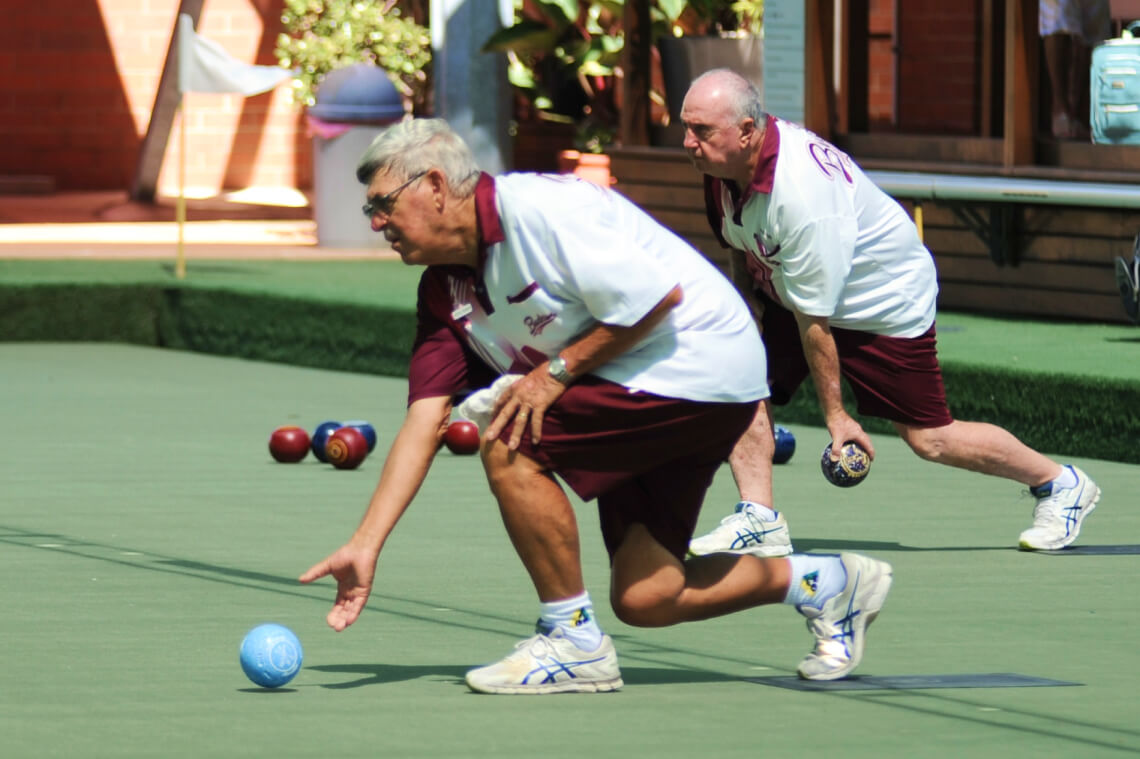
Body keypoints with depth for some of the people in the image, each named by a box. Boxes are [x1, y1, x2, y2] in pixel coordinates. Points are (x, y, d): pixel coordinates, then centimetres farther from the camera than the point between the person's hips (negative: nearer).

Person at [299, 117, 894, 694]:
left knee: (509, 446, -20)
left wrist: (556, 371, -18)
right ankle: (827, 583, 22)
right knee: (642, 598, 2)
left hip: (698, 357, -9)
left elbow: (658, 296, -22)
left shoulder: (535, 208, -21)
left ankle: (573, 642, -8)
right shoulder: (444, 291, 6)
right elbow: (423, 420, 1)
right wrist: (365, 545, -7)